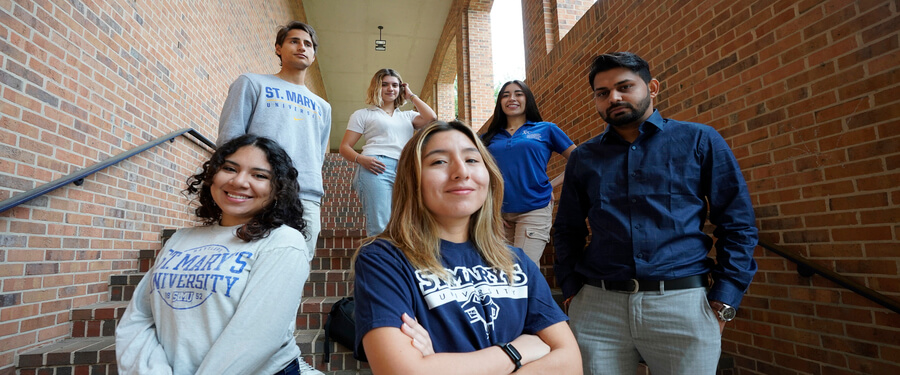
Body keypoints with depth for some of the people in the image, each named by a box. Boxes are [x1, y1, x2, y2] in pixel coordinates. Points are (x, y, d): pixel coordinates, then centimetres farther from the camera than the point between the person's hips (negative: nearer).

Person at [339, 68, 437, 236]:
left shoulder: (407, 116, 28)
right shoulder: (363, 114, 19)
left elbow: (431, 118, 7)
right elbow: (345, 147, 11)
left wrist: (411, 95, 20)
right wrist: (360, 159, -11)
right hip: (376, 169, -3)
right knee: (379, 226, -17)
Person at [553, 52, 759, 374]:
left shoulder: (700, 141, 4)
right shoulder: (583, 157, 10)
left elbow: (737, 223, 3)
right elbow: (567, 230, 14)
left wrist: (724, 301, -4)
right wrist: (571, 289, 3)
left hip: (683, 304, -1)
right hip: (595, 306, 2)